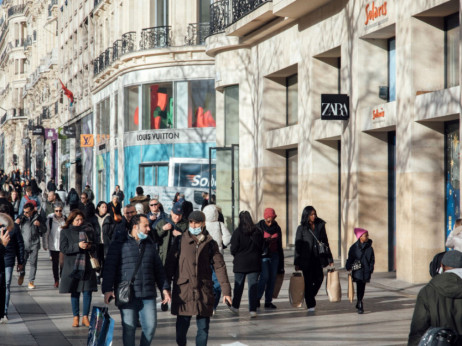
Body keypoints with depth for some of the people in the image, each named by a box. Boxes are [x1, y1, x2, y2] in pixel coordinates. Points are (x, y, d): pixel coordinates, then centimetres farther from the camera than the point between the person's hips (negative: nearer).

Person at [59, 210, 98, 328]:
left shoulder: (89, 230, 5)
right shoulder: (65, 232, -1)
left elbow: (95, 247, 11)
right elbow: (63, 248, -8)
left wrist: (90, 247, -12)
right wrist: (78, 246, -19)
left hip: (87, 266, 1)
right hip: (72, 266, -1)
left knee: (87, 291, -3)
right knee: (74, 292, 7)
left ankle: (85, 317, 6)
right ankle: (76, 317, 17)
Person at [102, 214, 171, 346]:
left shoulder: (150, 245, 17)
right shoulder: (119, 245, 3)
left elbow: (159, 269, 23)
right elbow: (109, 268, -2)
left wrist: (164, 288, 15)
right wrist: (107, 289, -11)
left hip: (148, 295, 4)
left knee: (150, 325, -3)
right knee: (129, 328, -1)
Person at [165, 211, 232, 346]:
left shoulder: (210, 243, 6)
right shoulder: (180, 241, 5)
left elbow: (219, 267, 5)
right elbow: (170, 264, 5)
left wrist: (226, 290, 0)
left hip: (204, 290, 1)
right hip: (183, 290, -1)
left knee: (203, 326, 2)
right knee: (182, 324, 2)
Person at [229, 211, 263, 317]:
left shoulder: (238, 232, -11)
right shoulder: (257, 231, -1)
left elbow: (234, 249, -9)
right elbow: (261, 247, 5)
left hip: (240, 262, -2)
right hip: (254, 262, 2)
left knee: (239, 284, 13)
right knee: (253, 285, 1)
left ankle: (235, 306, 27)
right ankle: (253, 310, -5)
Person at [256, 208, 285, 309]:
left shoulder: (277, 228, 9)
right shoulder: (259, 227, -3)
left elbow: (279, 245, 15)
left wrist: (281, 260, 15)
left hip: (274, 255, 4)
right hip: (263, 255, -4)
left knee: (272, 278, 1)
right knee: (264, 276, -14)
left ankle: (268, 301, 7)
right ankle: (257, 298, 1)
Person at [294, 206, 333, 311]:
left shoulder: (320, 226, 8)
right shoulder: (301, 228, -2)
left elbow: (325, 242, 12)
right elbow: (297, 246, -1)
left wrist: (329, 258, 8)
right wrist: (296, 263, -6)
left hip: (318, 258, 3)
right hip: (306, 259, -3)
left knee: (319, 279, -2)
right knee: (308, 281, 0)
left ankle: (311, 296, 27)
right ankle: (310, 304, 8)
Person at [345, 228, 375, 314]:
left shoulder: (369, 248, 5)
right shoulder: (354, 247, -1)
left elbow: (372, 260, 9)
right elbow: (350, 258, 4)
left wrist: (371, 269, 1)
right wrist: (348, 267, -4)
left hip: (366, 271, 3)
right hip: (357, 271, -2)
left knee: (362, 288, 9)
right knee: (359, 287, -10)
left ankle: (359, 304, 22)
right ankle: (360, 306, -10)